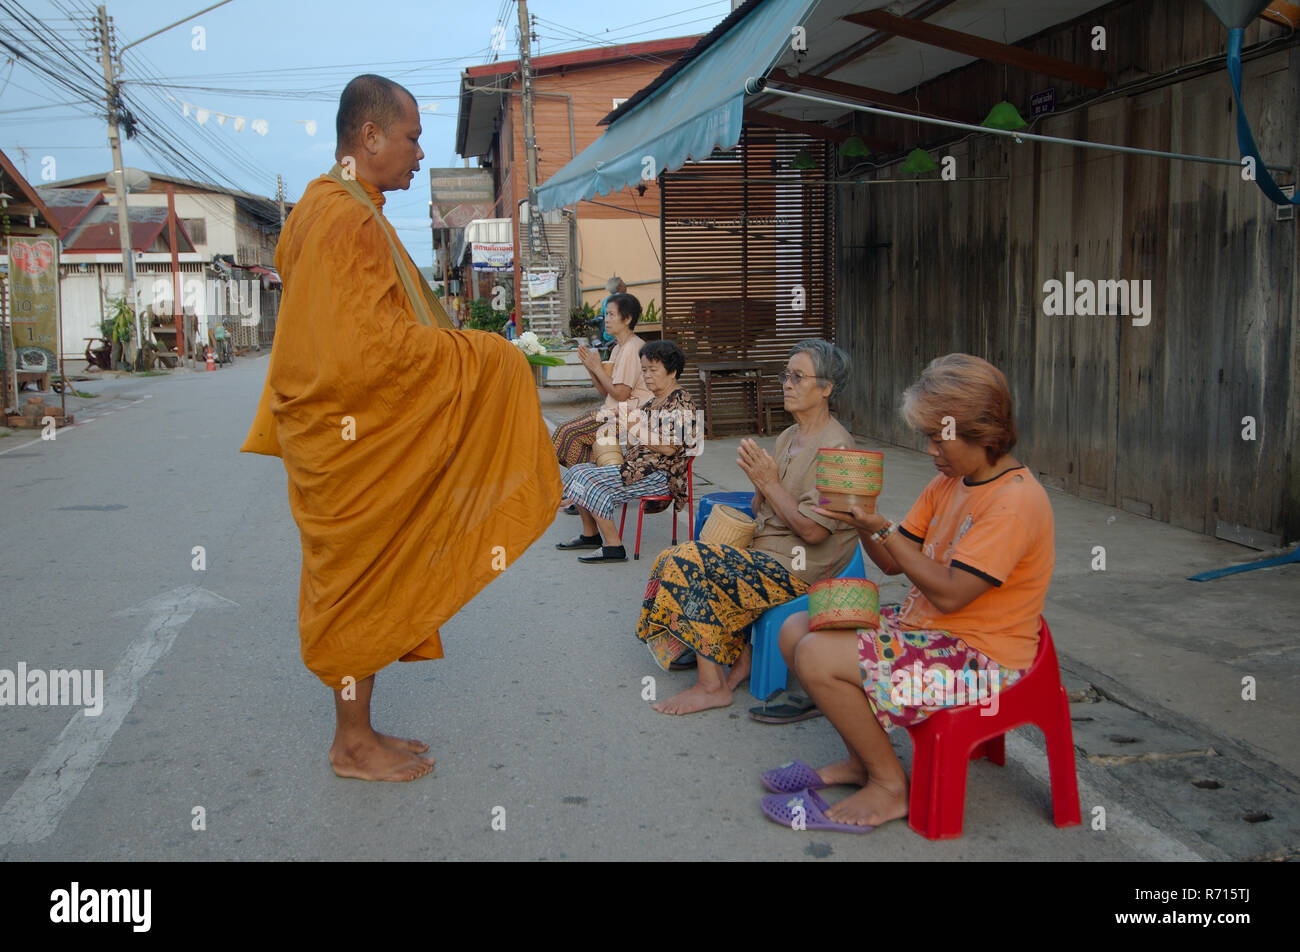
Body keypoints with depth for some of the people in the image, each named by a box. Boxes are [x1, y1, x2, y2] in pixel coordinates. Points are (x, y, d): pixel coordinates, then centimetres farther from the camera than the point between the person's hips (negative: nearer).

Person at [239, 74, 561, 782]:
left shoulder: (335, 210, 15)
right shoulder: (344, 220, -18)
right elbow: (369, 345, -25)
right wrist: (472, 355, -16)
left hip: (361, 434, 10)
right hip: (356, 438, -10)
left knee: (367, 588, 14)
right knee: (361, 584, -1)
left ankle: (358, 731, 24)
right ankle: (353, 745, 11)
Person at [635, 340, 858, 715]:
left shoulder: (836, 447, -14)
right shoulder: (787, 438, 14)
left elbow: (812, 530, -20)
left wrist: (769, 482, -15)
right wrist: (759, 480, -6)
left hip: (801, 568, -9)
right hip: (767, 552, 9)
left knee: (691, 563, -20)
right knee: (681, 559, -6)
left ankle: (713, 685, -11)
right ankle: (741, 657, 0)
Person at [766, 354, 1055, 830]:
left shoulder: (1015, 501, -21)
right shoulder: (948, 483, 7)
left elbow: (948, 593, -24)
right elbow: (894, 563, 10)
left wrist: (883, 528, -23)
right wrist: (863, 523, -10)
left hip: (981, 658, -10)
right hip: (922, 623, 10)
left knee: (818, 657, -21)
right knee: (796, 630, 3)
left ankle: (891, 784, -2)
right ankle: (862, 759, 14)